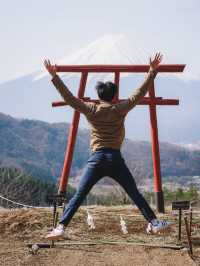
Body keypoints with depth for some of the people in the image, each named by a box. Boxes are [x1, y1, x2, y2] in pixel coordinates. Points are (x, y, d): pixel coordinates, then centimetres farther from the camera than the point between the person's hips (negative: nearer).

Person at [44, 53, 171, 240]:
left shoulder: (91, 110, 5)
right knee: (135, 194, 8)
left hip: (96, 159, 1)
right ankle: (153, 223, 8)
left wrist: (54, 76, 7)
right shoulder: (119, 109, 3)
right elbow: (140, 93, 5)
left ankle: (61, 227, -12)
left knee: (78, 196, -2)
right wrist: (152, 71, 9)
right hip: (115, 159, 0)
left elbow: (69, 97, 4)